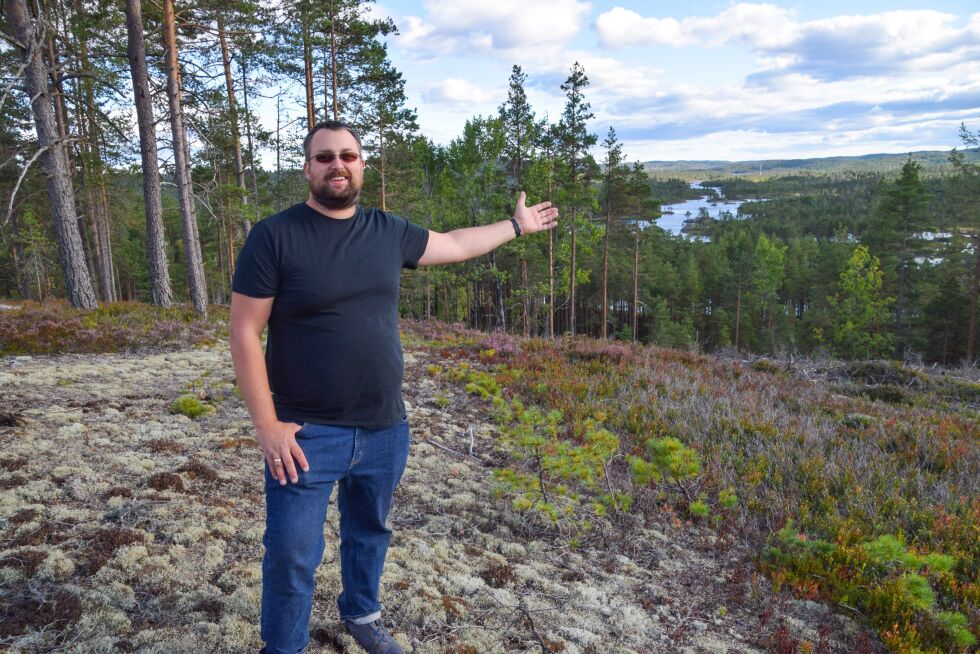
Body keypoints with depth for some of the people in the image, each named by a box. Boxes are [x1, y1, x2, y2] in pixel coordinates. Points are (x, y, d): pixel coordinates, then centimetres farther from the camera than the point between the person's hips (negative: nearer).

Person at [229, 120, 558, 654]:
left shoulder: (388, 232, 4)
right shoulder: (274, 236, -11)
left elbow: (454, 245, 21)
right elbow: (244, 333, -11)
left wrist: (516, 226, 30)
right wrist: (266, 424, -15)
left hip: (386, 430, 5)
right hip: (307, 434, -5)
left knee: (370, 533, 23)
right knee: (292, 556, 3)